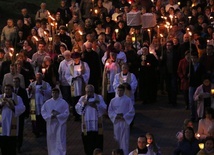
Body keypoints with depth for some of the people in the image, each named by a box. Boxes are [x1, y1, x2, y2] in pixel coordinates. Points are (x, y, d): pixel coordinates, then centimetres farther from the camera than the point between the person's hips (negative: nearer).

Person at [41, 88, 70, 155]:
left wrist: (57, 116, -16)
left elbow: (66, 113, -5)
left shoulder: (63, 102, -2)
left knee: (60, 141, -7)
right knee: (51, 141, 8)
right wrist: (50, 116, -13)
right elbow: (43, 111, 3)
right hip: (50, 124, 3)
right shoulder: (47, 102, 6)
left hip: (60, 124, -3)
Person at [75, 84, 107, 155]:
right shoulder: (82, 98, 8)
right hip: (86, 125, 1)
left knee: (98, 143, -1)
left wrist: (96, 106, -22)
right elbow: (77, 108, -3)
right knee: (87, 143, 3)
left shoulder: (99, 97, 4)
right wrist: (83, 104, -18)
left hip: (97, 125, -1)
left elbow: (104, 109, -7)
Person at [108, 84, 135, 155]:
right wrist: (116, 116, -12)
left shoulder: (128, 100, -3)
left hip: (125, 122, -3)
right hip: (116, 122, 3)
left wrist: (124, 117, -14)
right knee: (117, 139, 9)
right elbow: (110, 112, 6)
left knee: (124, 140, -5)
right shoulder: (113, 100, 6)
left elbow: (132, 112, -3)